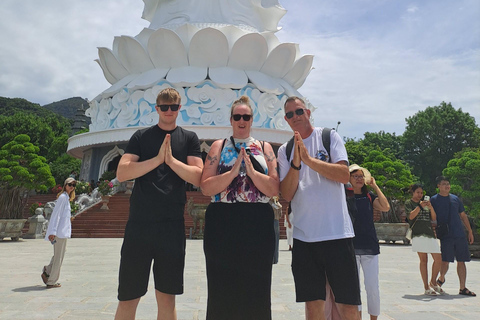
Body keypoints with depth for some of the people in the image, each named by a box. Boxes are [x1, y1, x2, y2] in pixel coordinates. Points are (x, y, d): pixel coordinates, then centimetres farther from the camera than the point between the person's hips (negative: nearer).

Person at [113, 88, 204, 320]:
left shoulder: (189, 138, 9)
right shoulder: (141, 136, 9)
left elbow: (197, 177, -2)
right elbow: (121, 173, -3)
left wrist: (171, 159, -14)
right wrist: (157, 159, -13)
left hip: (172, 226, 0)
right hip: (139, 224, 0)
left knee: (166, 298, 10)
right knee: (128, 298, 6)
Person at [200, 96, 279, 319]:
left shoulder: (265, 148, 9)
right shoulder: (219, 146, 7)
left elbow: (274, 189, 0)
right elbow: (206, 187, -3)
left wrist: (252, 171, -13)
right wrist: (233, 172, -15)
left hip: (258, 225, 1)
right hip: (222, 224, 0)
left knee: (256, 289, 8)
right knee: (222, 289, 7)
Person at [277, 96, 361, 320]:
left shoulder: (329, 136, 4)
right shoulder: (284, 151, 9)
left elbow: (344, 175, -9)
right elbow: (287, 195, 0)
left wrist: (309, 159, -17)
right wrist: (295, 164, -14)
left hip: (337, 232, -2)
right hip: (303, 236, 2)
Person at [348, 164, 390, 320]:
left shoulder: (369, 196, 10)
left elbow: (386, 207, -7)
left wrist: (375, 186, -5)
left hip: (370, 247, 2)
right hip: (351, 247, -2)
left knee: (373, 287, 2)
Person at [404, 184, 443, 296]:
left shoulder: (425, 203, 23)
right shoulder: (409, 203, 9)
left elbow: (434, 218, 14)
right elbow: (411, 216, -6)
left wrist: (431, 207, -1)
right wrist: (419, 206, -15)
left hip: (430, 233, 5)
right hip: (418, 234, -5)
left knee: (438, 259, -1)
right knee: (423, 260, -3)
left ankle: (433, 282, 19)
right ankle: (426, 287, 3)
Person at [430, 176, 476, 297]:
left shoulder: (455, 199, 13)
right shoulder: (434, 200, 0)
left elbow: (463, 216, 18)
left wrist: (470, 231, 15)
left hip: (460, 235, 4)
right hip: (445, 236, -4)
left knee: (461, 261, 6)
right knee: (445, 261, -5)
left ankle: (463, 288, 16)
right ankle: (441, 279, 23)